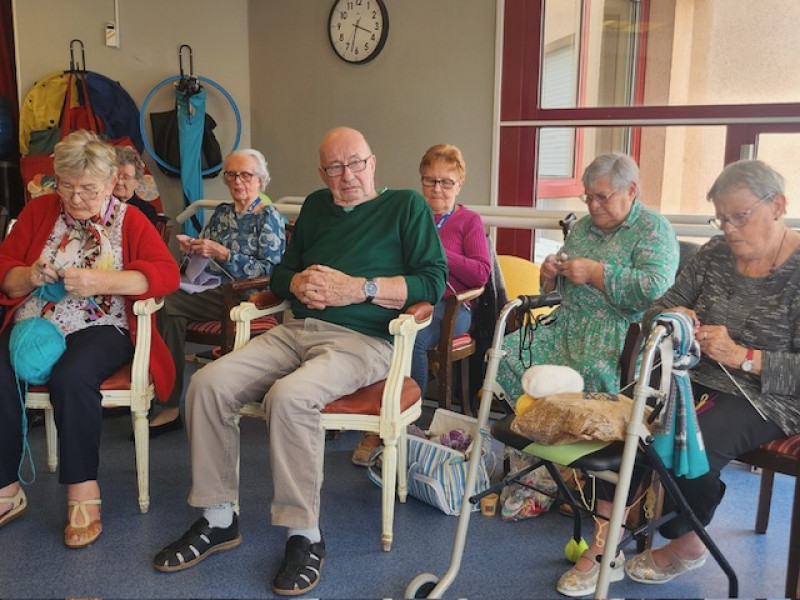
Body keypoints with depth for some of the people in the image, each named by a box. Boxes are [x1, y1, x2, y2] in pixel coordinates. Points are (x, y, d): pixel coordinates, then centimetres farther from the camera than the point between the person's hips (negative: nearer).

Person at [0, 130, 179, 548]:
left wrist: (102, 282, -21)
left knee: (72, 377, -34)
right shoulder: (38, 211, 14)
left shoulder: (129, 220, 5)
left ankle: (83, 493, -20)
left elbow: (167, 274, -9)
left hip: (98, 328, -3)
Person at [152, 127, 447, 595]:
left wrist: (360, 288, -14)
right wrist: (299, 284, 3)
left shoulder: (406, 205, 6)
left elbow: (433, 281, -5)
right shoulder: (316, 206, 23)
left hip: (363, 340, -6)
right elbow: (281, 271, 27)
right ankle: (219, 520, -1)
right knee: (208, 383, -14)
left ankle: (305, 535, -19)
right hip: (298, 329, 6)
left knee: (289, 395, -34)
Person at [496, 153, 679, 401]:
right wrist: (550, 275, 3)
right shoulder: (582, 226, 19)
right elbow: (555, 288, 27)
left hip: (621, 331, -6)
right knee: (507, 352, -16)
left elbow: (656, 288, -18)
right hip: (567, 323, 7)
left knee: (593, 371, -38)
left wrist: (595, 273, -15)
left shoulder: (653, 229, -1)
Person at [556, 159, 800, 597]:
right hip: (697, 379, 5)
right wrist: (671, 317, -11)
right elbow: (655, 311, 11)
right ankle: (605, 548, -12)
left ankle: (687, 546, 1)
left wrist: (741, 356, -24)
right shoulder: (716, 254, 7)